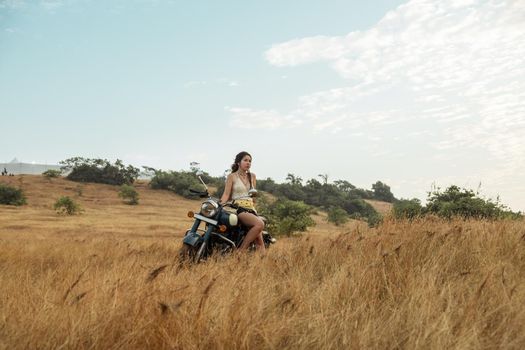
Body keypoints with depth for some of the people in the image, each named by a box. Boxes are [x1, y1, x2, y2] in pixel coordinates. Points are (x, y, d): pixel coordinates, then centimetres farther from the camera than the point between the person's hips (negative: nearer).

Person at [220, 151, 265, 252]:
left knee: (260, 242, -9)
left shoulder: (252, 176, 19)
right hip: (238, 209, -6)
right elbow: (226, 194, -5)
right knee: (260, 224, -32)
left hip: (251, 209, 6)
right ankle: (241, 250, -25)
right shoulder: (232, 176, 4)